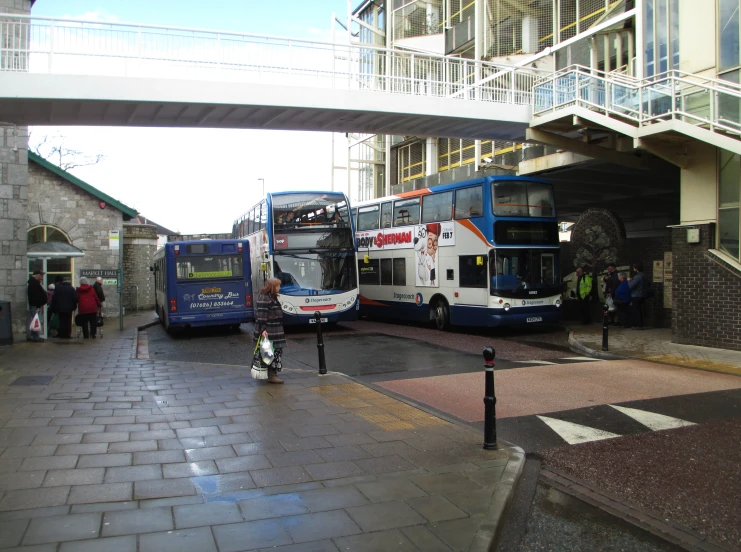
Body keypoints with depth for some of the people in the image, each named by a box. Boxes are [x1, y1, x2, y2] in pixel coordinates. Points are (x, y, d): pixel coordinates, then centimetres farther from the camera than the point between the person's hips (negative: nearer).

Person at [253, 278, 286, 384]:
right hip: (268, 332, -11)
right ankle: (271, 375, -3)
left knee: (277, 351, 13)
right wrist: (262, 330, -26)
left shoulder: (272, 297, 17)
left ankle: (272, 373, 23)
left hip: (275, 331, 11)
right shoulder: (264, 298, -16)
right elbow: (261, 315, -21)